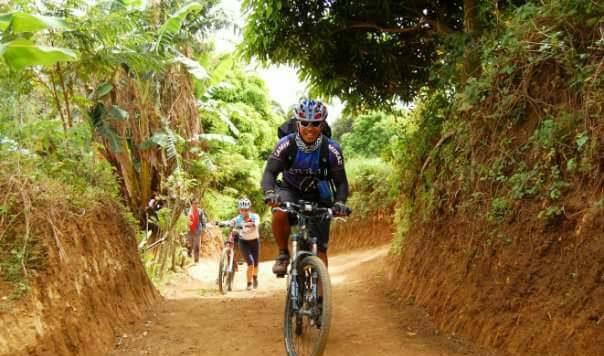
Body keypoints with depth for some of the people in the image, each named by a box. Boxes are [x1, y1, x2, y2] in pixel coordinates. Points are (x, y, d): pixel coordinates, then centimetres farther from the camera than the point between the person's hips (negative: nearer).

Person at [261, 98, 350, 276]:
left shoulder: (331, 149, -19)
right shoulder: (286, 144, -20)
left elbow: (341, 182, -14)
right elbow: (270, 172, -23)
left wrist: (340, 202, -34)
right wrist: (269, 193, -45)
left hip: (319, 198, 1)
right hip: (291, 191, -1)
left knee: (320, 249, -4)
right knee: (279, 214, -35)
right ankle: (283, 254, -11)